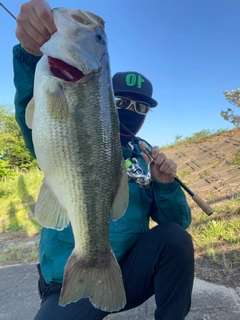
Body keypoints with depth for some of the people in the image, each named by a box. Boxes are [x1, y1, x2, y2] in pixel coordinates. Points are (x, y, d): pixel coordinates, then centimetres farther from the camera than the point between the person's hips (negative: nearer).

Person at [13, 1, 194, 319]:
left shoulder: (146, 163, 4)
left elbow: (178, 222, 1)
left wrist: (165, 185, -17)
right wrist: (33, 53, -45)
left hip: (129, 276, 3)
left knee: (175, 236, -21)